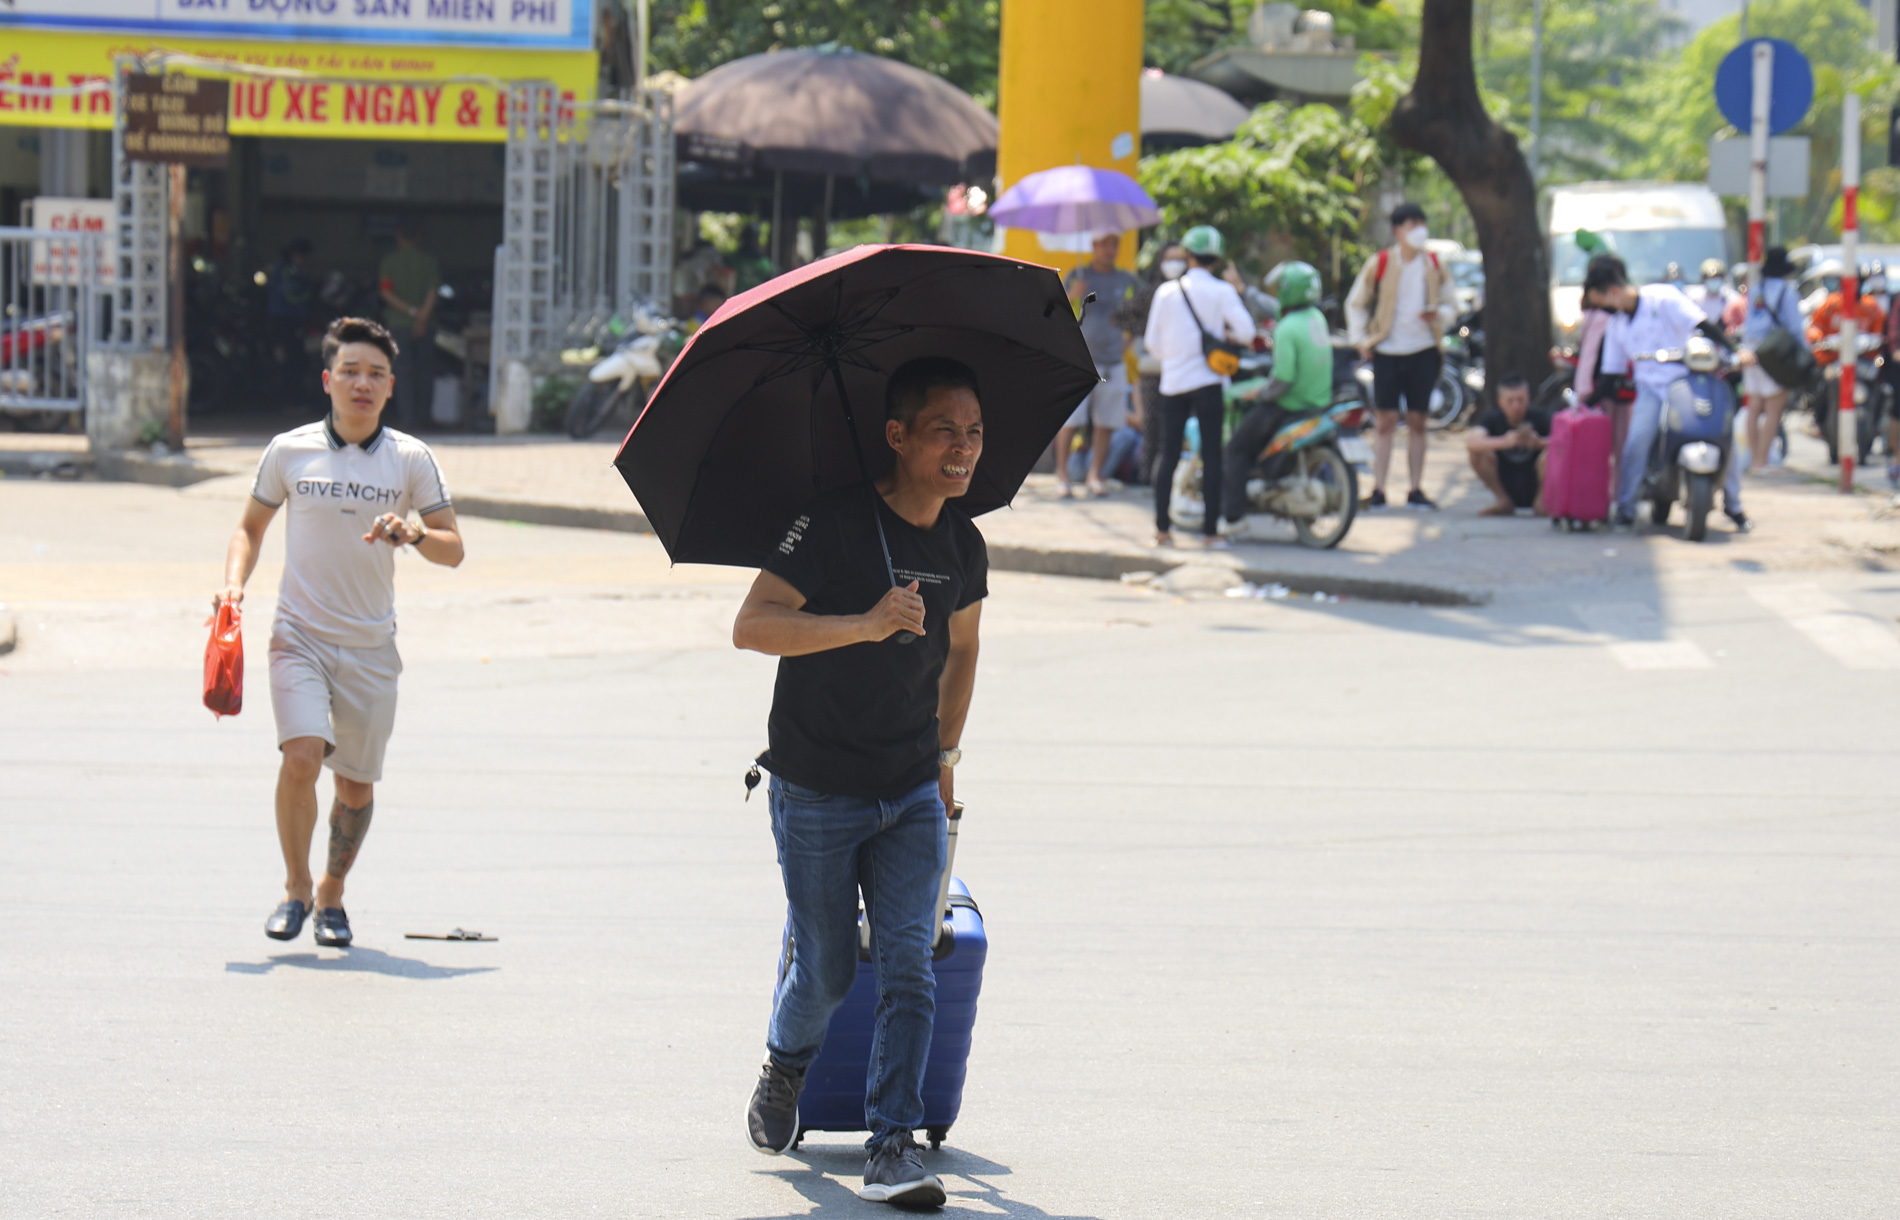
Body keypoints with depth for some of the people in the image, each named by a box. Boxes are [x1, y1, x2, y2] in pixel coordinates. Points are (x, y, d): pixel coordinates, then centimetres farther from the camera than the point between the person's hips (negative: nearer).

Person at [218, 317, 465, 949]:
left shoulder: (411, 459, 1)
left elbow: (454, 550, 1)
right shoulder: (289, 451, 1)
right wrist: (234, 583, -3)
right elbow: (251, 526, 15)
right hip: (299, 636, -1)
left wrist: (413, 534, -20)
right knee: (302, 755, -21)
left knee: (357, 783, 6)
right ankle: (295, 886, 0)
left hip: (370, 647, 1)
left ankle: (332, 893, 30)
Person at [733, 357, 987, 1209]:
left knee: (908, 963, -9)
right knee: (827, 970, 5)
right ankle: (785, 1066, 38)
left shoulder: (963, 546, 4)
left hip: (911, 793, 4)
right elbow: (752, 626, -25)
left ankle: (892, 1145, -8)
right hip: (816, 792, -4)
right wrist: (866, 625, -33)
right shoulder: (836, 524, -16)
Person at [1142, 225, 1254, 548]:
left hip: (1173, 383, 2)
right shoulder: (1221, 292, -5)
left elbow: (1153, 342, 6)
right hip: (1208, 381, -2)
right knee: (1211, 456, 0)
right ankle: (1211, 530, -2)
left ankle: (1162, 528, 5)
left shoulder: (1166, 292, 2)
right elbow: (1246, 330, -14)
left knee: (1168, 455, 7)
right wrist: (1228, 335, 8)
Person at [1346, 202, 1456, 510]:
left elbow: (1449, 303, 15)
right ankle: (1378, 490, -1)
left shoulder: (1434, 265, 7)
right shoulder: (1379, 264, -1)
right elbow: (1356, 303, 9)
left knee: (1417, 422, 5)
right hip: (1387, 353, -2)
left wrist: (1439, 314, -8)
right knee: (1385, 421, -4)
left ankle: (1416, 490, 10)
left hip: (1423, 351, 2)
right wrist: (1359, 340, 0)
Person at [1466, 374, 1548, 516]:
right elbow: (1471, 441, -27)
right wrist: (1503, 442, -44)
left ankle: (1541, 501, -6)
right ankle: (1503, 503, -6)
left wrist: (1539, 443, -44)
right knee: (1478, 452, -21)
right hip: (1505, 487, 1)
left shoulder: (1539, 418, -9)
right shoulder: (1492, 418, -8)